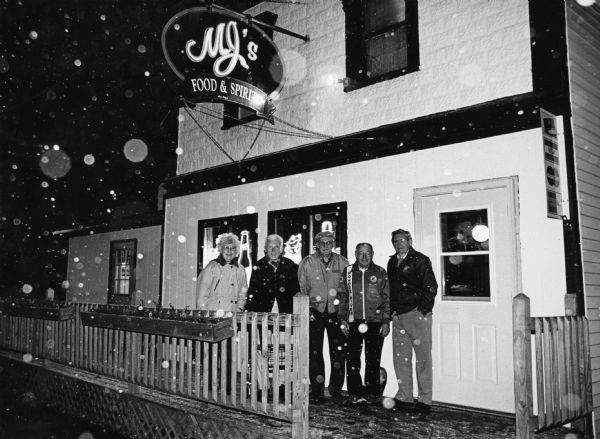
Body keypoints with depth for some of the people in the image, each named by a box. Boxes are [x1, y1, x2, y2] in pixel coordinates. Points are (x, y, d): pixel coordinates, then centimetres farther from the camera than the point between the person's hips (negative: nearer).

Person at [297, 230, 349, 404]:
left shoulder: (342, 262, 3)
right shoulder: (307, 263, 0)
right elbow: (301, 289, 3)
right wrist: (306, 309, -5)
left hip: (336, 312, 1)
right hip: (314, 312, -1)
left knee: (339, 352, 2)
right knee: (314, 352, -3)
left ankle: (336, 389, 18)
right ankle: (316, 392, 7)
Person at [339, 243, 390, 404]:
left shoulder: (380, 273, 5)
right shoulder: (347, 272, 8)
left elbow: (387, 298, 5)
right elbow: (343, 297, 10)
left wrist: (386, 321, -1)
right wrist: (343, 319, 4)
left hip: (375, 323, -1)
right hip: (354, 322, 1)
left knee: (373, 359, 4)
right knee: (352, 358, 0)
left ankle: (372, 392, 16)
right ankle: (355, 392, 11)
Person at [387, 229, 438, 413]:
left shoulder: (420, 260, -4)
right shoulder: (392, 263, 16)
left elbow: (431, 287, -9)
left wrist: (422, 310, -13)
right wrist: (392, 311, 14)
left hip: (417, 314, -6)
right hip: (398, 316, 6)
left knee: (422, 357, -1)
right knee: (400, 358, 8)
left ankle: (425, 400, 6)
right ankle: (404, 398, 17)